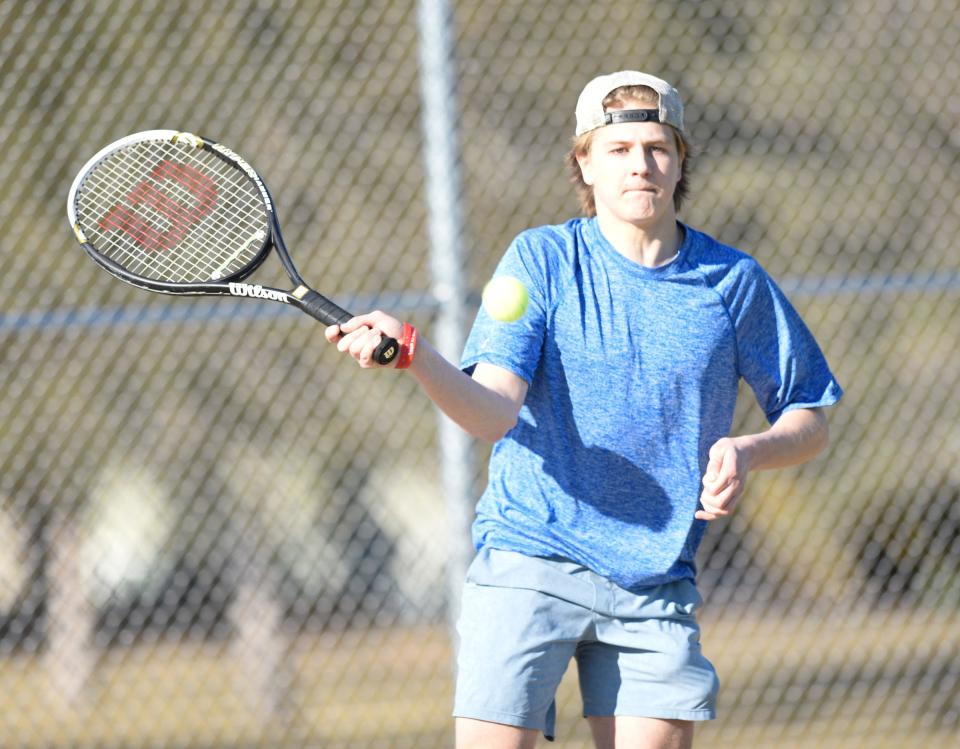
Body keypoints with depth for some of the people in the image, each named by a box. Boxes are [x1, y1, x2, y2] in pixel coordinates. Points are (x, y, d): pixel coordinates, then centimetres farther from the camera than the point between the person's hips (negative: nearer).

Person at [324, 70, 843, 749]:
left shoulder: (734, 282, 3)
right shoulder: (542, 259, -2)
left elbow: (809, 420, 12)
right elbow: (494, 413, -14)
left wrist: (749, 451, -10)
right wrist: (410, 351, -33)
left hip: (655, 582, 2)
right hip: (529, 559, -2)